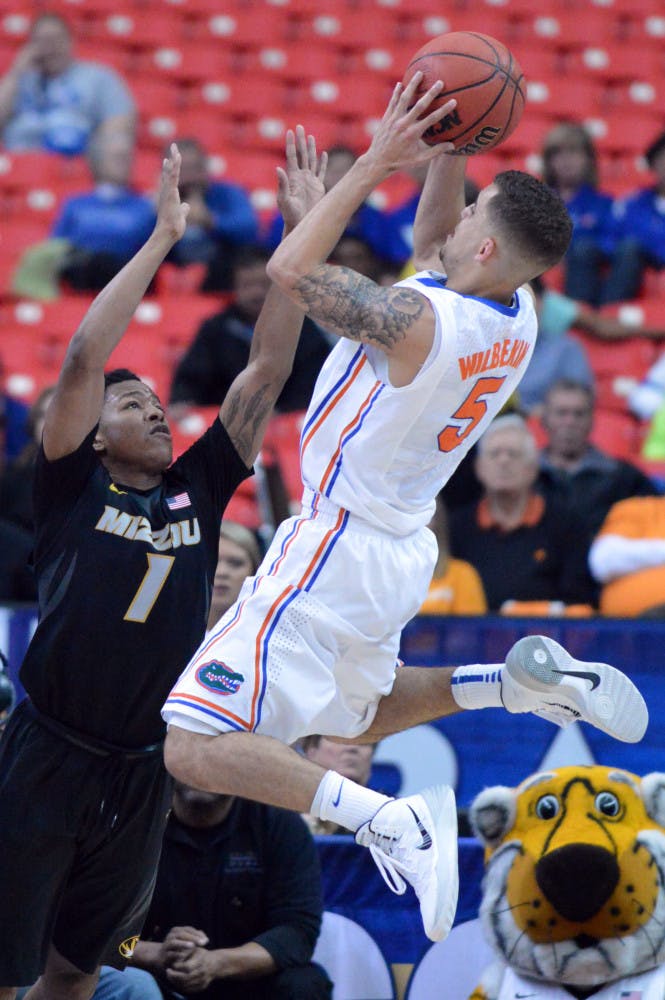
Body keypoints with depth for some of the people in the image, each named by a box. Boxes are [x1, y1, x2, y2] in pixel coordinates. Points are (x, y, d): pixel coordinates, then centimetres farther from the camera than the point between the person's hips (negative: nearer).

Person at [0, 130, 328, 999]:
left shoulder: (197, 492, 9)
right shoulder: (71, 490, -2)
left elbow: (266, 372, 5)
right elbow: (83, 362, -14)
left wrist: (303, 234, -1)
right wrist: (163, 237, -14)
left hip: (140, 778, 5)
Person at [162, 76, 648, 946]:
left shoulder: (420, 320, -27)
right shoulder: (516, 315, -1)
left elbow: (291, 268, -20)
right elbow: (431, 242, 18)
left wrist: (377, 161, -18)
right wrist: (446, 150, 3)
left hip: (336, 551, -9)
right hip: (400, 553, 9)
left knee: (193, 748, -13)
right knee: (349, 717, 34)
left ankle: (388, 821, -25)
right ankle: (515, 683, 14)